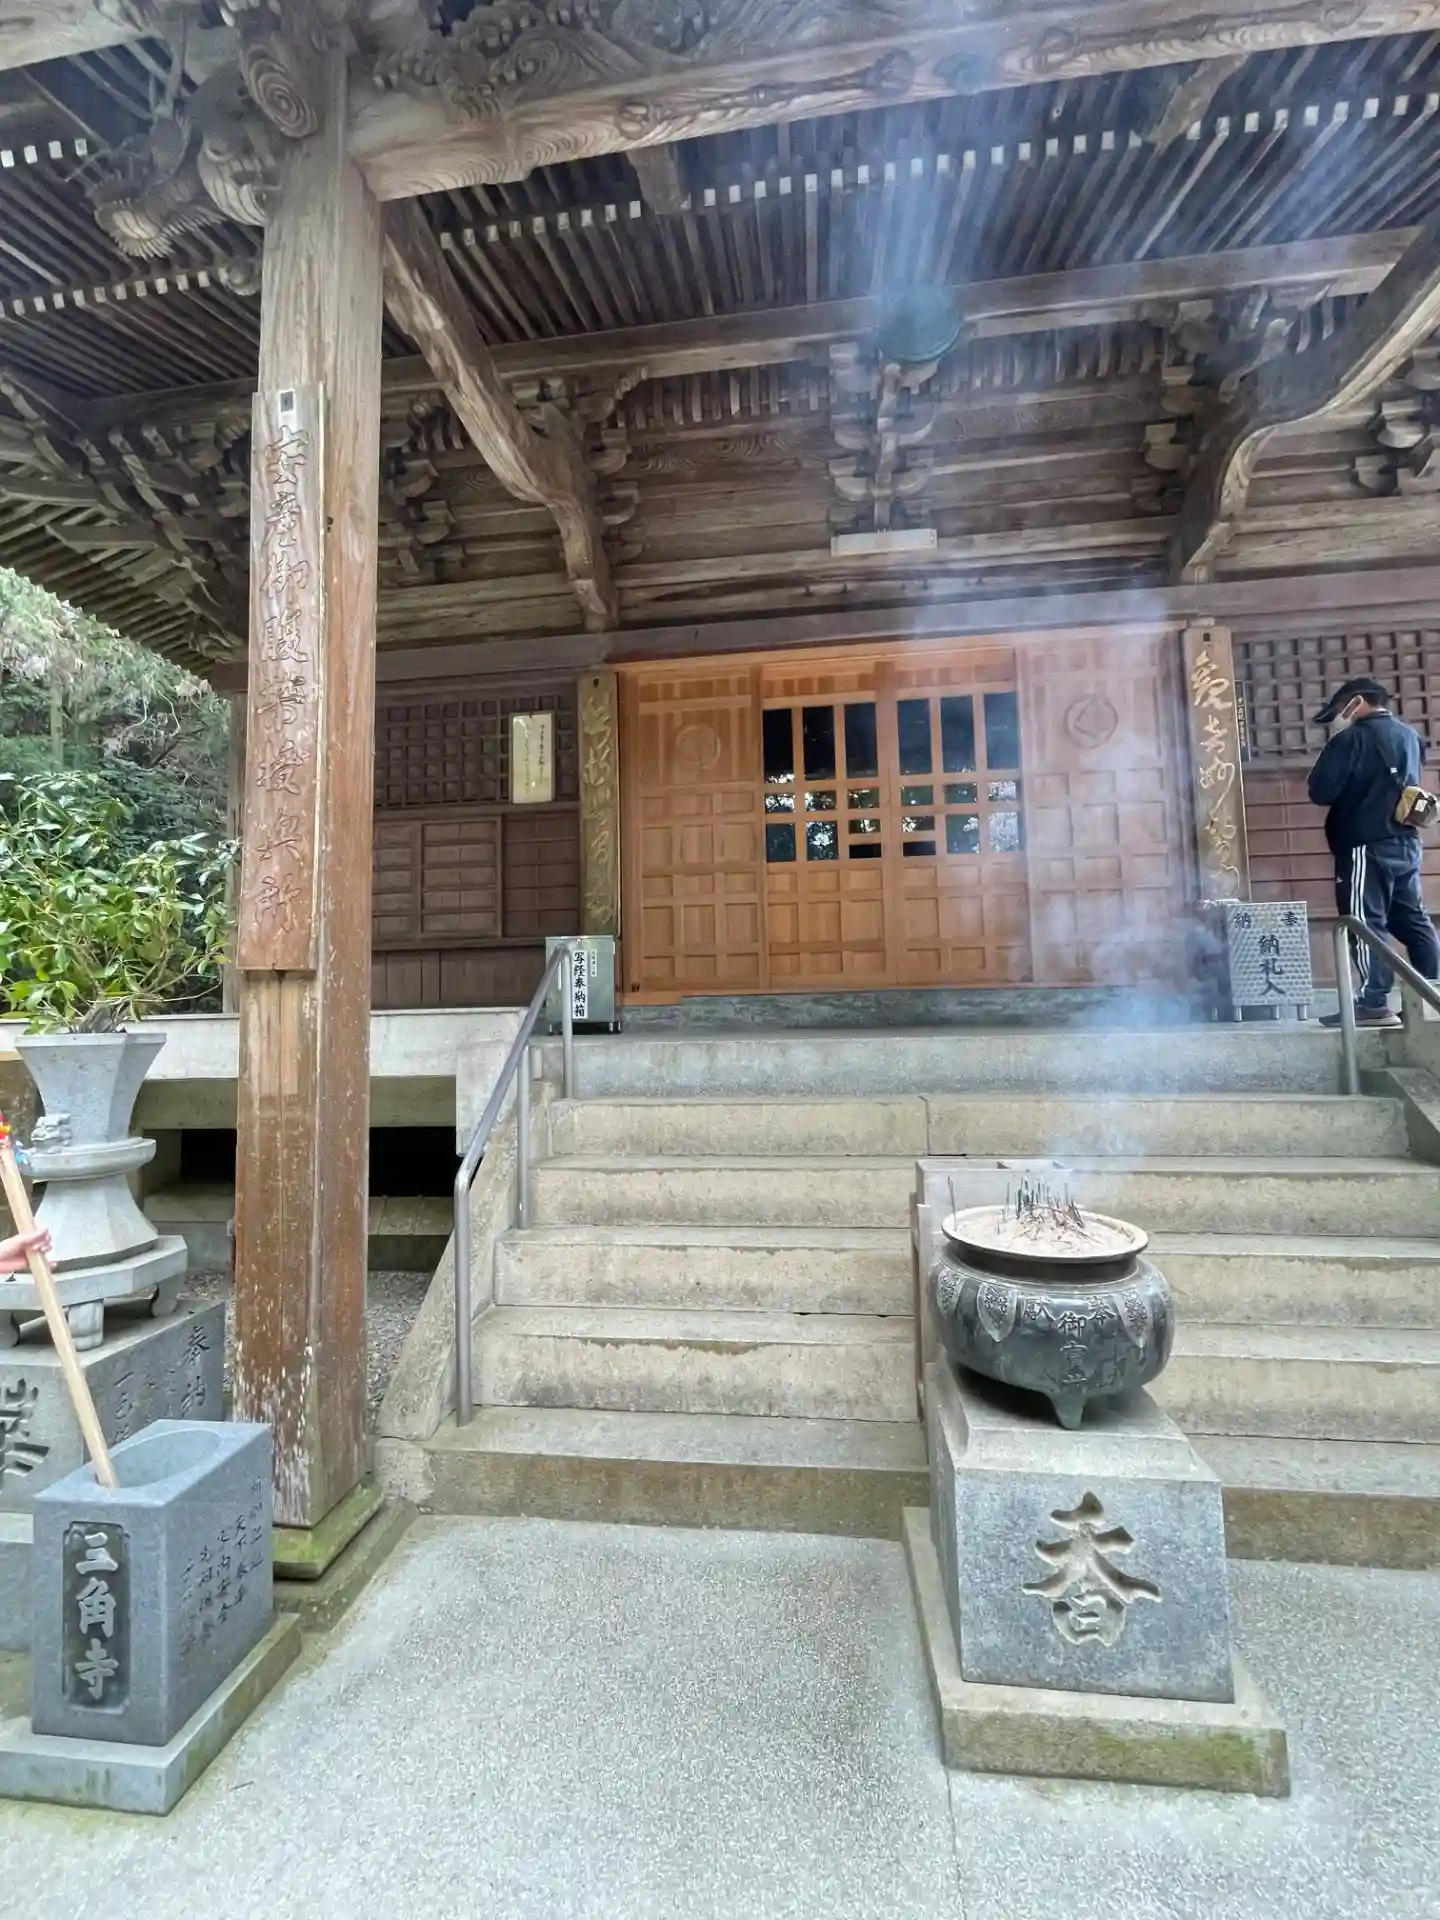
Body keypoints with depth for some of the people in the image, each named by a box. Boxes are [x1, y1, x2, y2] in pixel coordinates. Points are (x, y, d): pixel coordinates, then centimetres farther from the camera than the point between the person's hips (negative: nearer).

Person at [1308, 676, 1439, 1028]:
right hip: (1406, 842, 8)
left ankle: (1374, 1002, -8)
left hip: (1366, 845, -8)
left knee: (1366, 922, -7)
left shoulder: (1353, 738, -11)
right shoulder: (1410, 735, 14)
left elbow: (1320, 791, -14)